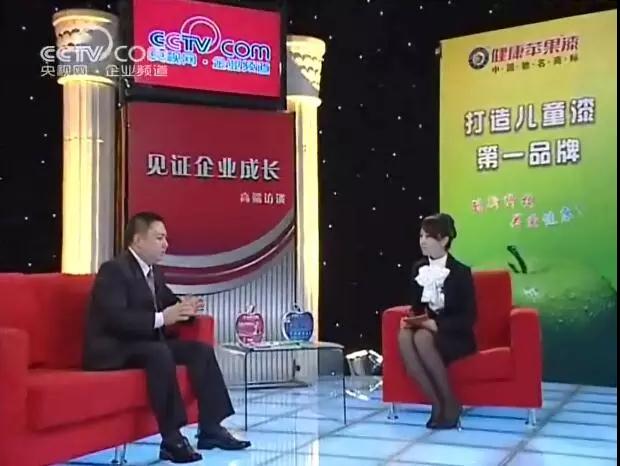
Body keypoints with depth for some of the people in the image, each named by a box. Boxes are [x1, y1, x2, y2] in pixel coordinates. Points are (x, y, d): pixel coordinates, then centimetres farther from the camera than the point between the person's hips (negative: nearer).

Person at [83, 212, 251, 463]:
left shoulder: (154, 272, 11)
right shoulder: (113, 270, -16)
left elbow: (171, 304, 18)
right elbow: (116, 318, -27)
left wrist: (185, 309, -6)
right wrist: (161, 318, -31)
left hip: (147, 344, 9)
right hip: (112, 350, -9)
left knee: (201, 349, -5)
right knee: (160, 353, -36)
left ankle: (210, 429, -5)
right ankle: (171, 439, -30)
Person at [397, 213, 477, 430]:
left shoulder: (461, 272, -9)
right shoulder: (418, 268, 7)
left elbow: (469, 318, -11)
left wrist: (436, 324, -23)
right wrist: (413, 319, -9)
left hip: (456, 337, -5)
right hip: (427, 329, 5)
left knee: (422, 337, -37)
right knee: (403, 335, -31)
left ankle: (451, 404, -20)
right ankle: (437, 404, -25)